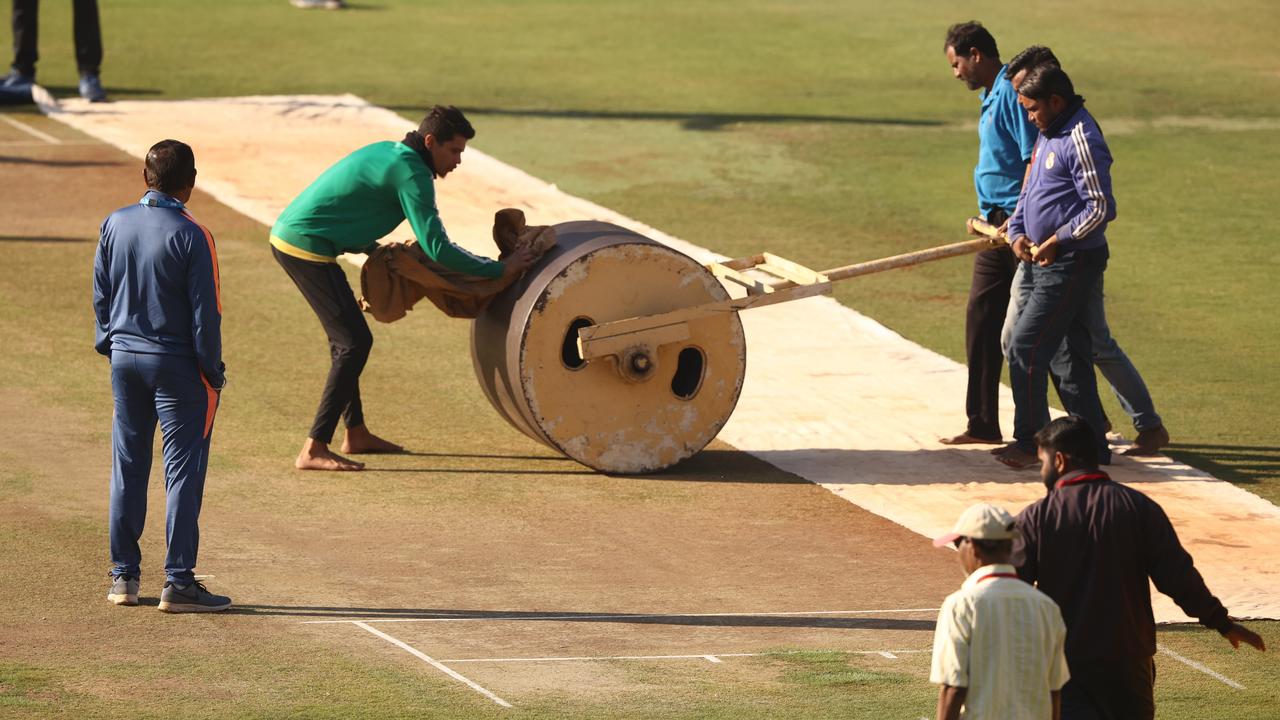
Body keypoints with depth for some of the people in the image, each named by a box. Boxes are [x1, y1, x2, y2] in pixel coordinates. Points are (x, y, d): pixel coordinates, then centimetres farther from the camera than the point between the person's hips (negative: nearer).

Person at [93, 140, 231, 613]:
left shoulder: (115, 225, 1)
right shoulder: (190, 236, -15)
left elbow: (101, 295, 9)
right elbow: (205, 312, -13)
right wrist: (213, 371, -5)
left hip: (125, 357, 5)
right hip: (178, 363, -5)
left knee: (128, 467, 13)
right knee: (183, 470, -1)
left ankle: (124, 575, 17)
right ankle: (178, 582, -4)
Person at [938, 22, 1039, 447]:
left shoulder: (1012, 94, -15)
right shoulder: (991, 98, 16)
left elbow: (1035, 161, -21)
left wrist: (1017, 221, -22)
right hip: (997, 224, 10)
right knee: (982, 319, 10)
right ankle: (982, 424, 15)